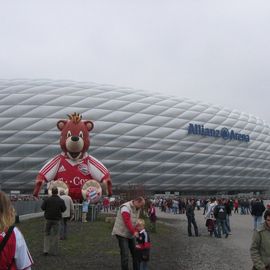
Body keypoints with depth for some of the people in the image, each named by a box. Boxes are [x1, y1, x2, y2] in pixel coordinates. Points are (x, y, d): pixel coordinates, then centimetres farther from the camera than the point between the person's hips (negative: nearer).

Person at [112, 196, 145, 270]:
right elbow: (127, 222, -32)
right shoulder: (126, 207, -23)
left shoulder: (137, 209, 5)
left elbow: (136, 222, 6)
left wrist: (136, 231, -8)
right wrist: (134, 232, -34)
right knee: (125, 254, -7)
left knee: (135, 253, 14)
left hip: (130, 234, 8)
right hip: (122, 233, -8)